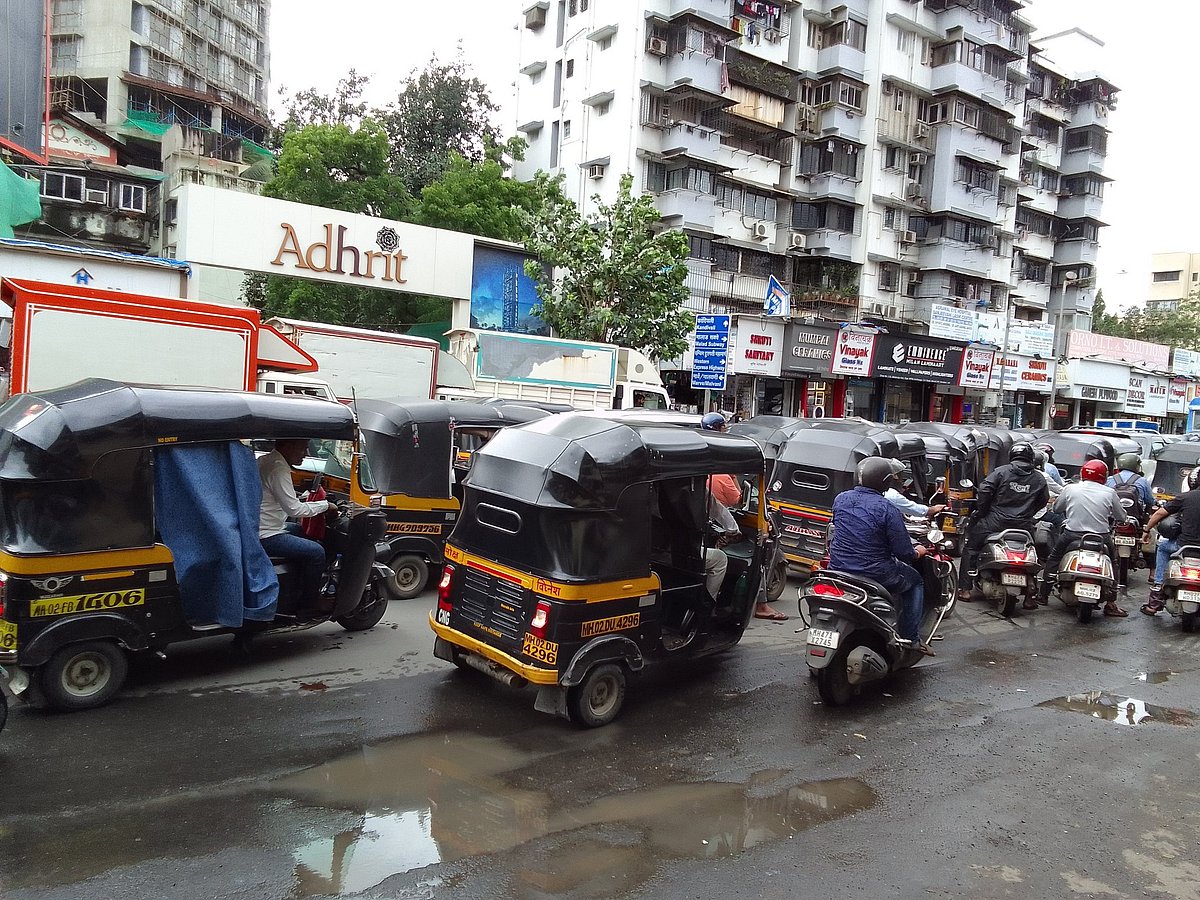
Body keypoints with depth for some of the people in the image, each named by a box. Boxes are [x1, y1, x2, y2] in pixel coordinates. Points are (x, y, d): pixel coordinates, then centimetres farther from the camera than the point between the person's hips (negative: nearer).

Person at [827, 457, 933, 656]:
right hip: (875, 573, -5)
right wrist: (917, 553, 10)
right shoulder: (887, 509, -16)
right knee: (915, 580, 22)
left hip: (838, 569, 6)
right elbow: (903, 552, -12)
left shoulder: (840, 499, 1)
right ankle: (911, 638, 19)